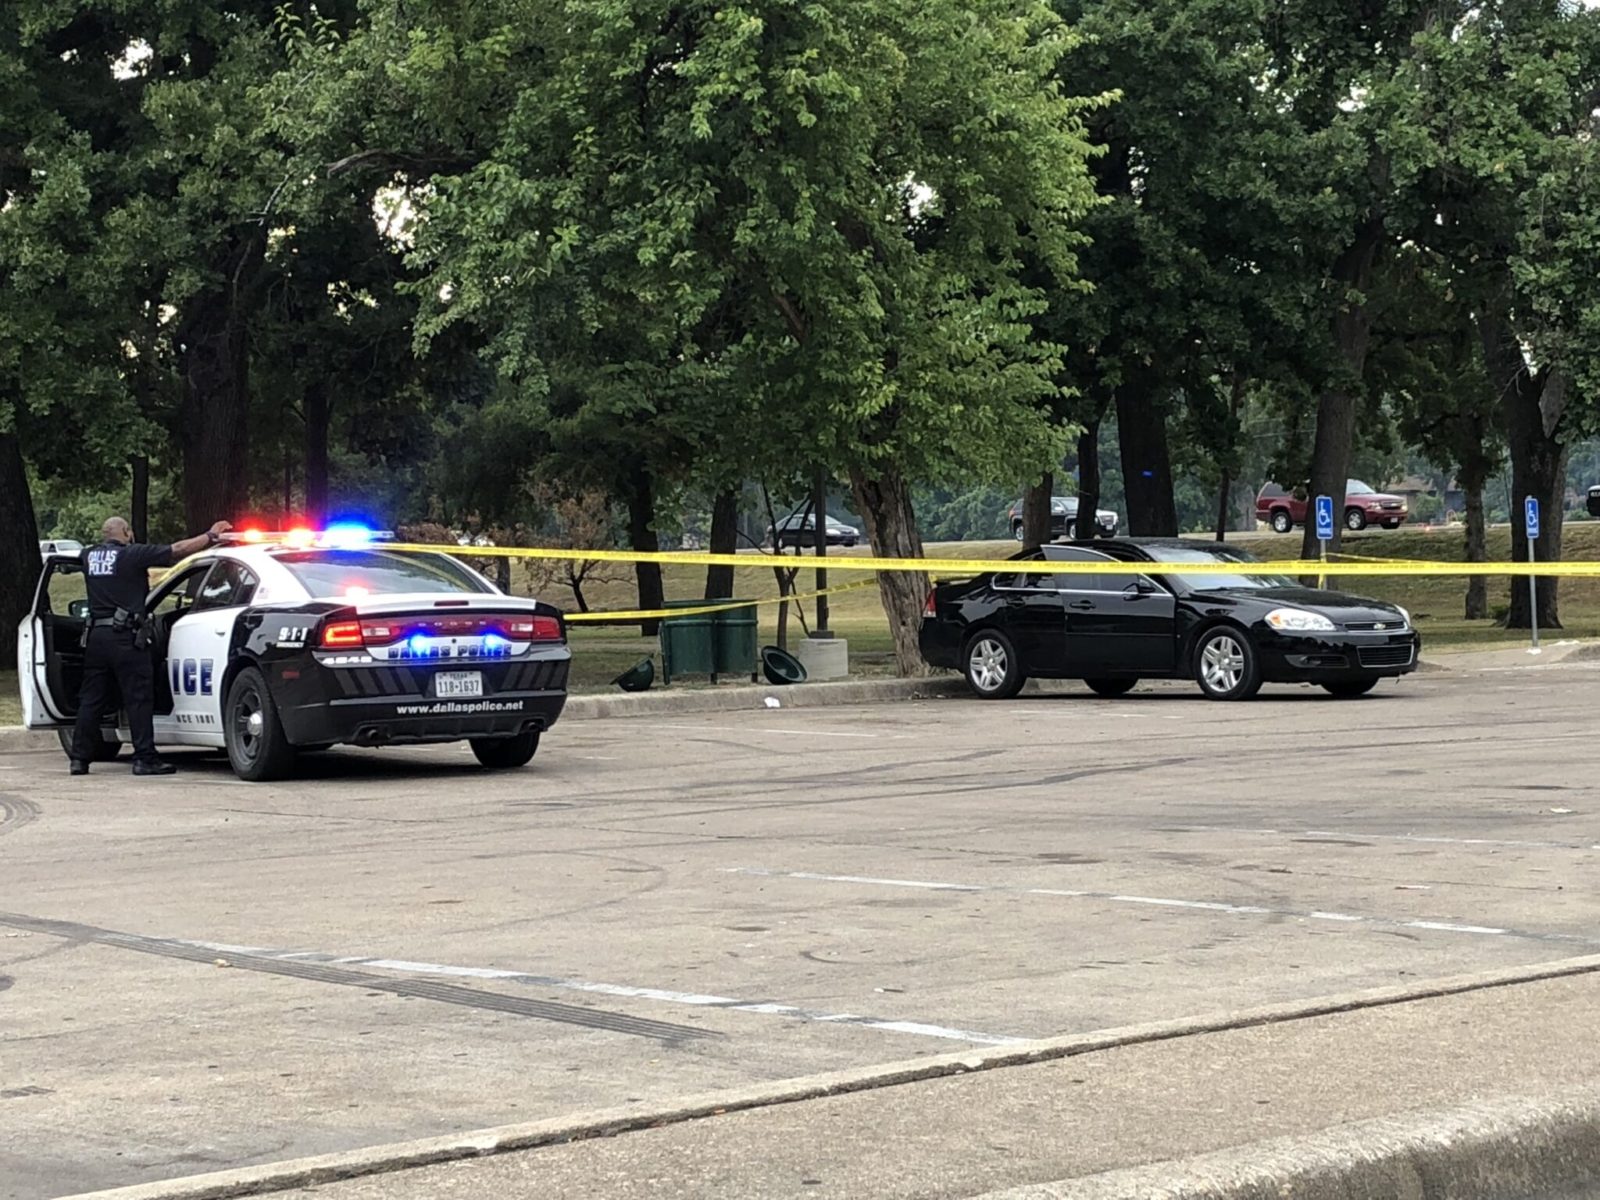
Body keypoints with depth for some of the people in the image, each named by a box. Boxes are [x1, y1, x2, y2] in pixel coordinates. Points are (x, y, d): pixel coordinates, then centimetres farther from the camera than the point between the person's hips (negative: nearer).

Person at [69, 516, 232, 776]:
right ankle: (145, 759, -3)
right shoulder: (132, 555, -6)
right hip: (125, 636, -6)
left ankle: (80, 758, 9)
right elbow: (177, 550, -8)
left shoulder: (89, 556, 9)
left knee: (90, 699, 10)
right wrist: (211, 536, 1)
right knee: (139, 699, -1)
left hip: (95, 635, 6)